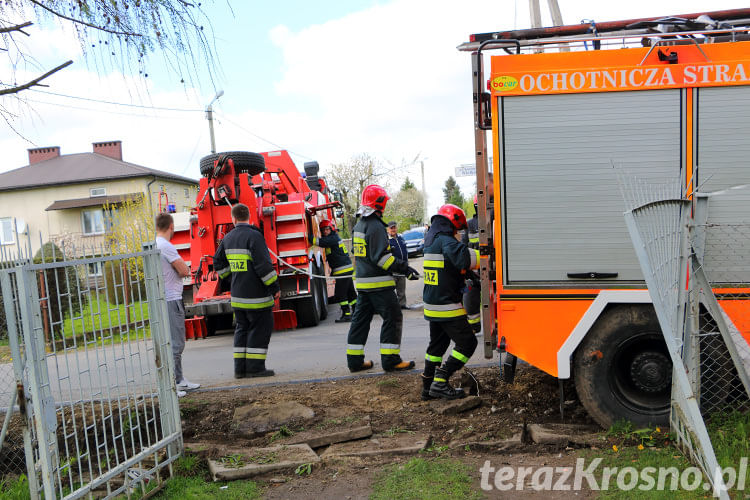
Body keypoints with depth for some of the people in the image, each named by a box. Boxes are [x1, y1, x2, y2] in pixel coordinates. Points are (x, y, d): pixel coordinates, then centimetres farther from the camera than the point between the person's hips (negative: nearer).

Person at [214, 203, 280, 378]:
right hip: (256, 294, -7)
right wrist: (274, 286, -12)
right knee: (260, 328, 0)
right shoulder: (254, 236, -13)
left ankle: (240, 367, 15)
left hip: (237, 294, 7)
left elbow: (218, 262, 21)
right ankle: (255, 367, 1)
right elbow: (263, 264, -19)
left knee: (242, 328, 14)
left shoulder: (228, 238, 11)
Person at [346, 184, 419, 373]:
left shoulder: (359, 225, 15)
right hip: (378, 283, -9)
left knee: (360, 319, 12)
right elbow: (381, 256, -21)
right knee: (392, 318, -2)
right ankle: (390, 360, 0)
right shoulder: (375, 226, -15)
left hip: (362, 282, 10)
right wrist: (404, 269, -18)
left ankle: (355, 360, 16)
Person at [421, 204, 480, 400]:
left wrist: (466, 274, 13)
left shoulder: (431, 240, 16)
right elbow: (462, 257, -33)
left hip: (431, 304, 10)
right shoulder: (445, 240, -15)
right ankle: (440, 382, -5)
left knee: (437, 344, 21)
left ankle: (428, 386, 24)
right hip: (447, 305, -10)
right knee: (467, 342, -2)